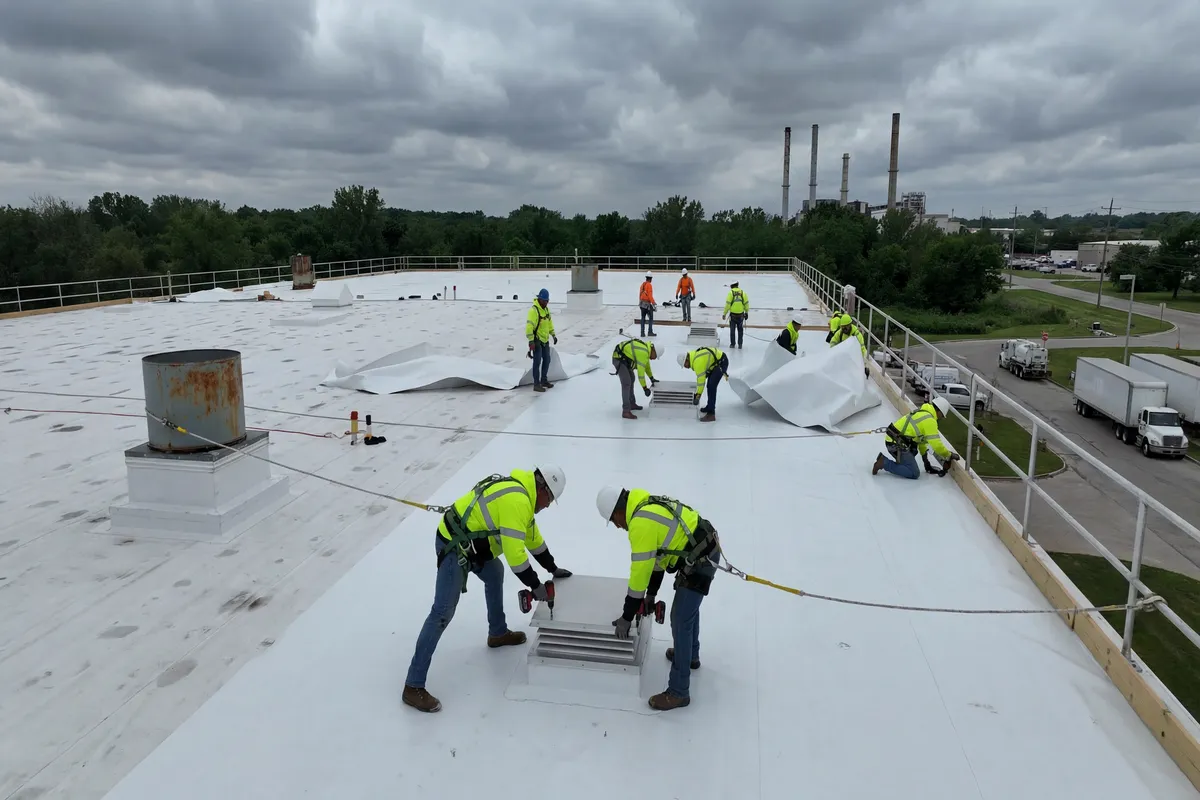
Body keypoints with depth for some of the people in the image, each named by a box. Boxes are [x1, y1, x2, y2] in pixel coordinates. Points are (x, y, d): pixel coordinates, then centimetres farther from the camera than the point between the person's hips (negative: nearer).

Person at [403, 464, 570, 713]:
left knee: (495, 575, 29)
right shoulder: (516, 501, -22)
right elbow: (514, 552, -23)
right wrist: (535, 585, -12)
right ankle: (413, 687, -9)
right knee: (443, 613, -12)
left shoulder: (520, 491, 11)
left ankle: (498, 634, 46)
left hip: (466, 541, 11)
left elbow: (531, 535, 23)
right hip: (454, 546, -11)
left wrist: (552, 568, 28)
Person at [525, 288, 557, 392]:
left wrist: (553, 335, 20)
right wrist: (531, 341, -29)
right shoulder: (533, 310, -20)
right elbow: (529, 326, -25)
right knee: (537, 361, -9)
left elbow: (550, 322, 21)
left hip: (545, 339, 9)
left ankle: (544, 380, 29)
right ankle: (536, 385, -5)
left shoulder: (546, 309, 8)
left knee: (547, 360, 15)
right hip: (536, 340, -8)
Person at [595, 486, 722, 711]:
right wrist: (651, 593, 20)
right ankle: (690, 656, 51)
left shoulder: (641, 523, -23)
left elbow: (640, 570, -20)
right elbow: (656, 555, 17)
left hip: (700, 560, -11)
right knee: (688, 606, 29)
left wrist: (627, 617, -12)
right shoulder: (647, 506, 8)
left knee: (680, 621, -5)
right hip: (705, 549, 11)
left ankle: (678, 692, 4)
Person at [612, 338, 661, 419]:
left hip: (623, 358, 11)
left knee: (631, 379, 21)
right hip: (619, 359, -11)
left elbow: (647, 365, 24)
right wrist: (645, 388, -14)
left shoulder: (646, 348, 8)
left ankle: (631, 404, 32)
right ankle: (626, 411, -19)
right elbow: (641, 371, -22)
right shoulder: (643, 353, -24)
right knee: (626, 383, -17)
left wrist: (652, 378, 27)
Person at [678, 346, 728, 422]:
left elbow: (701, 379, -23)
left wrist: (697, 395, -16)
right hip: (716, 362, 11)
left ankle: (711, 414, -19)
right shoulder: (693, 356, 2)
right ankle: (710, 407, 34)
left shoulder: (698, 362, -28)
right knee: (710, 385, 18)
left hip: (722, 362, -11)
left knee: (711, 386, -18)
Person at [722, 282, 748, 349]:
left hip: (733, 314, -2)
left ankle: (732, 344, 17)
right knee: (740, 330, 14)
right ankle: (740, 344, 13)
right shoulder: (742, 293, 0)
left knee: (732, 330, 11)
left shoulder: (731, 293, -8)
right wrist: (746, 312, 15)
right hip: (741, 314, 2)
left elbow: (727, 304, -11)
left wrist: (724, 314, -4)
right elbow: (746, 303, 2)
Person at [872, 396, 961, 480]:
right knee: (914, 474, -6)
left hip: (892, 440, 10)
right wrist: (950, 455, 1)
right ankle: (884, 463, -8)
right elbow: (936, 444, -15)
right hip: (897, 444, -10)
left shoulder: (923, 413, 18)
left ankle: (883, 459, 14)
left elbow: (922, 439, 24)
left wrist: (925, 459, 28)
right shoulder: (930, 420, -13)